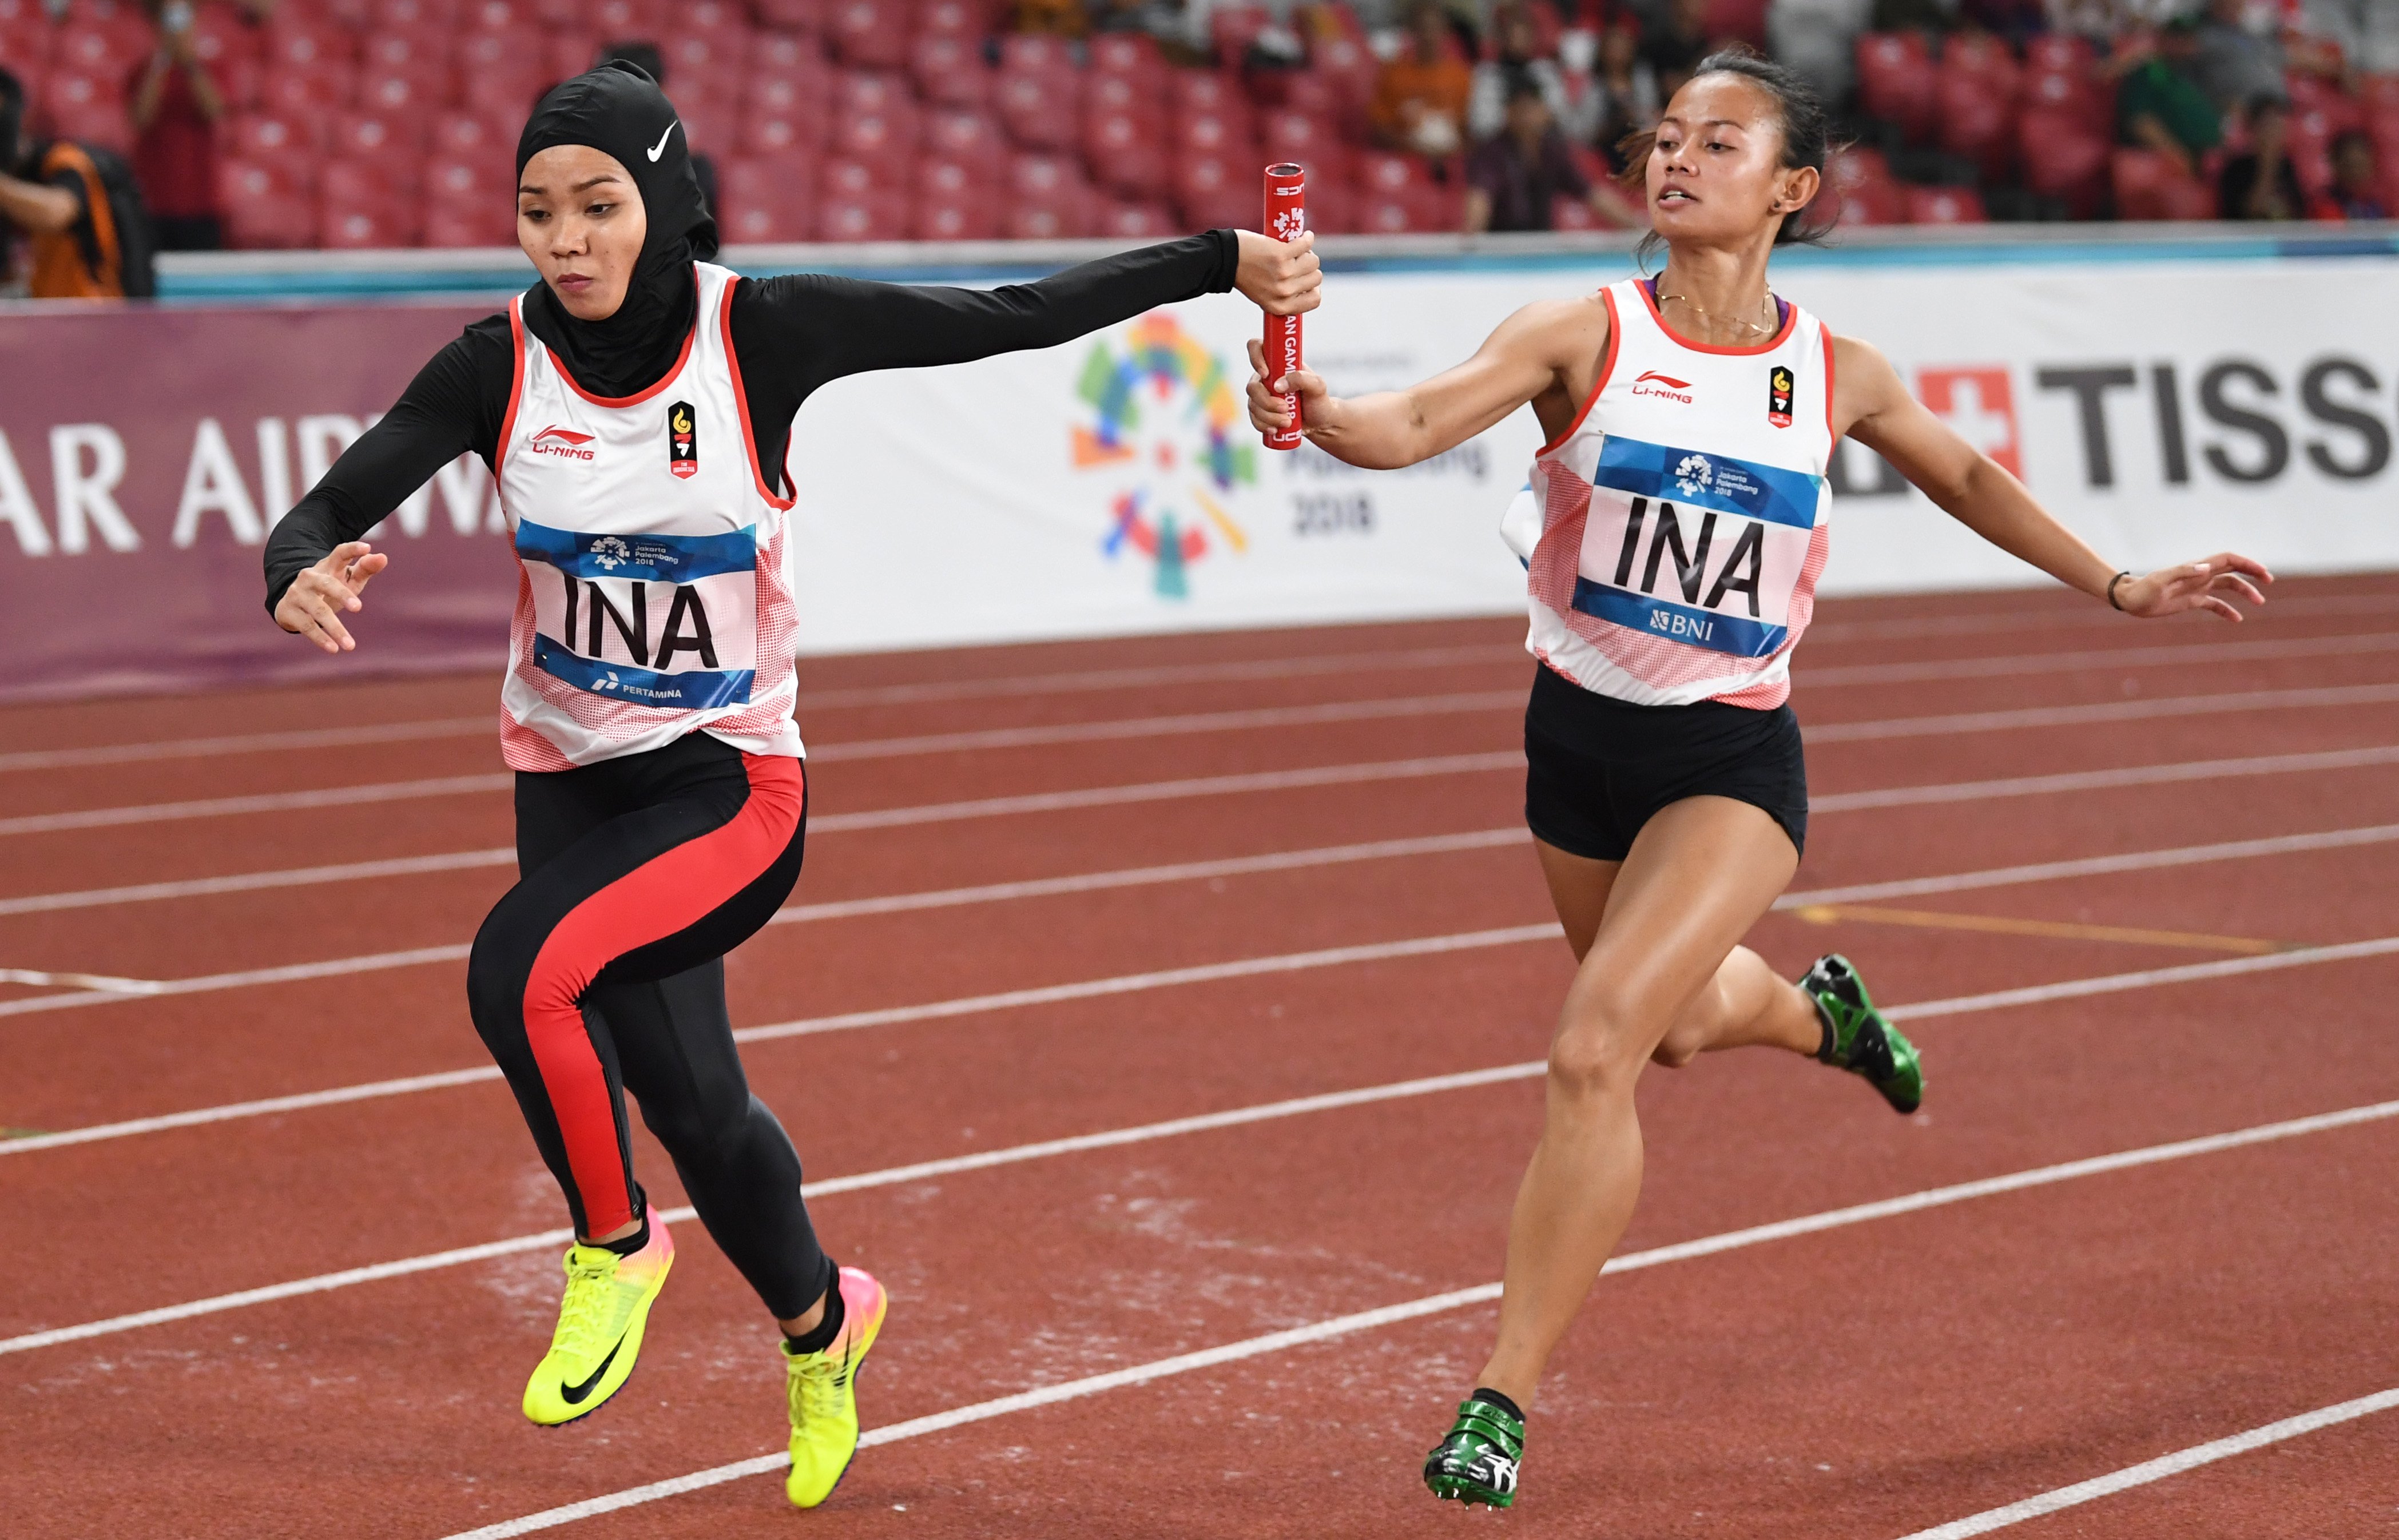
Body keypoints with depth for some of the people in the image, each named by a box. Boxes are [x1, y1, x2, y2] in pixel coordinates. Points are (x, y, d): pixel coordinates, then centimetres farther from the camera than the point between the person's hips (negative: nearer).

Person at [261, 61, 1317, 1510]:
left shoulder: (758, 331, -16)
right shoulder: (499, 366, -10)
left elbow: (1009, 318, -12)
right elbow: (332, 506, -9)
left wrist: (1223, 260, -17)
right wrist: (303, 582, -33)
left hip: (730, 779, -4)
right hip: (569, 776, 4)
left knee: (522, 967, -29)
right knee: (693, 1104, 10)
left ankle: (617, 1246, -1)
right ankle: (820, 1320, 42)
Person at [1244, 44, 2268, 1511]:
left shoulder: (1835, 374, -5)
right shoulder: (1585, 336, -11)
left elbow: (1965, 475, 15)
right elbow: (1419, 423, -27)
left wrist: (2121, 587, 16)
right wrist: (1319, 412, -48)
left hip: (1734, 758, -2)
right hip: (1582, 739, 2)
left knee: (1595, 1051, -19)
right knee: (1680, 1023, 25)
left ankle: (1503, 1401, -12)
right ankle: (1815, 1007, 63)